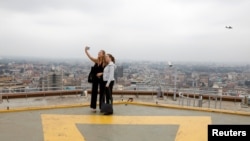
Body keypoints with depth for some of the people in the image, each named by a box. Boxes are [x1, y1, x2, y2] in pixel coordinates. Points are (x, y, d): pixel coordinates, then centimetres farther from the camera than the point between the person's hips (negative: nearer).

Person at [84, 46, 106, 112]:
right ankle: (93, 107, 16)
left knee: (102, 93, 5)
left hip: (102, 79, -3)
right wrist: (86, 50, -17)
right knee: (94, 92, 7)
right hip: (95, 78, 3)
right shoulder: (96, 60, 1)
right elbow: (89, 56, -5)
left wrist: (102, 73, -21)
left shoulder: (105, 62, -9)